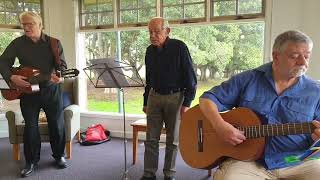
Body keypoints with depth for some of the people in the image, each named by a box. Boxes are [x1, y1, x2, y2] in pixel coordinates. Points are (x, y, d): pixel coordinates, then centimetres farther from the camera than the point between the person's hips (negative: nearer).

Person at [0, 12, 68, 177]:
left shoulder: (54, 43, 0)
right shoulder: (18, 43, 2)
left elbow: (61, 64, -6)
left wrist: (59, 76, -28)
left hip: (51, 90, 0)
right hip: (27, 90, 1)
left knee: (57, 125, 6)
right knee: (30, 126, 6)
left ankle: (59, 156, 25)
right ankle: (31, 161, 21)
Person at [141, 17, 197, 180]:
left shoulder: (179, 47, -7)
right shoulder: (150, 51, 9)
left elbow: (190, 77, -8)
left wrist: (187, 103, -12)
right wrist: (146, 102, 15)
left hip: (175, 97, -4)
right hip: (154, 96, 4)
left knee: (172, 139, 5)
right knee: (151, 138, 5)